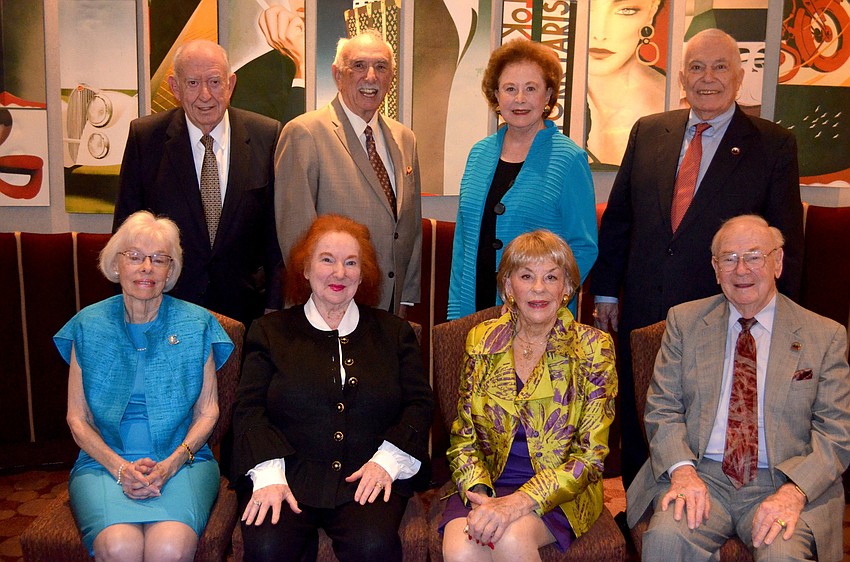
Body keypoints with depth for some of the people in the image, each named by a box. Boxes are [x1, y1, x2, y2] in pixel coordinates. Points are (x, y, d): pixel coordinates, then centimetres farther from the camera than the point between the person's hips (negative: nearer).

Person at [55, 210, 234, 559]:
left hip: (180, 460, 0)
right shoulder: (88, 326, 7)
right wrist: (119, 467, -10)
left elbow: (207, 411, 5)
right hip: (105, 461, 1)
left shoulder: (196, 324, 5)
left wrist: (171, 464, -12)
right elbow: (77, 417, 6)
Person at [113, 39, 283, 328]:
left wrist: (274, 305, -3)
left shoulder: (266, 135, -5)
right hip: (166, 308, 0)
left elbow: (276, 229, 0)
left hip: (245, 306, 1)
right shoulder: (144, 136, -5)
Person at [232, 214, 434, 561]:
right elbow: (248, 409, 4)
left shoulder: (394, 333, 16)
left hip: (369, 478, 0)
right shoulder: (270, 331, 14)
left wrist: (387, 460, -7)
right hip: (289, 476, 0)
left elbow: (420, 404, 10)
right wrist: (268, 474, -12)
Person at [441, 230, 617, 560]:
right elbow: (463, 436, 6)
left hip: (560, 491, -1)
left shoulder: (592, 348, -4)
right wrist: (480, 494, -14)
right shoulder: (481, 341, 3)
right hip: (487, 483, 1)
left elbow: (590, 454, -8)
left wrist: (518, 503, -21)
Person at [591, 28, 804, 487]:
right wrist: (605, 292, 8)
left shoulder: (773, 145, -2)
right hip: (642, 315, 3)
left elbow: (786, 242, -1)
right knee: (638, 435, 16)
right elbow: (617, 218, 10)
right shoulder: (647, 132, 6)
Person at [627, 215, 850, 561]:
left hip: (783, 482, 0)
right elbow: (663, 407, 5)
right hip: (701, 473, 0)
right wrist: (682, 469, -14)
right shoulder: (685, 321, 9)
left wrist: (795, 490, -16)